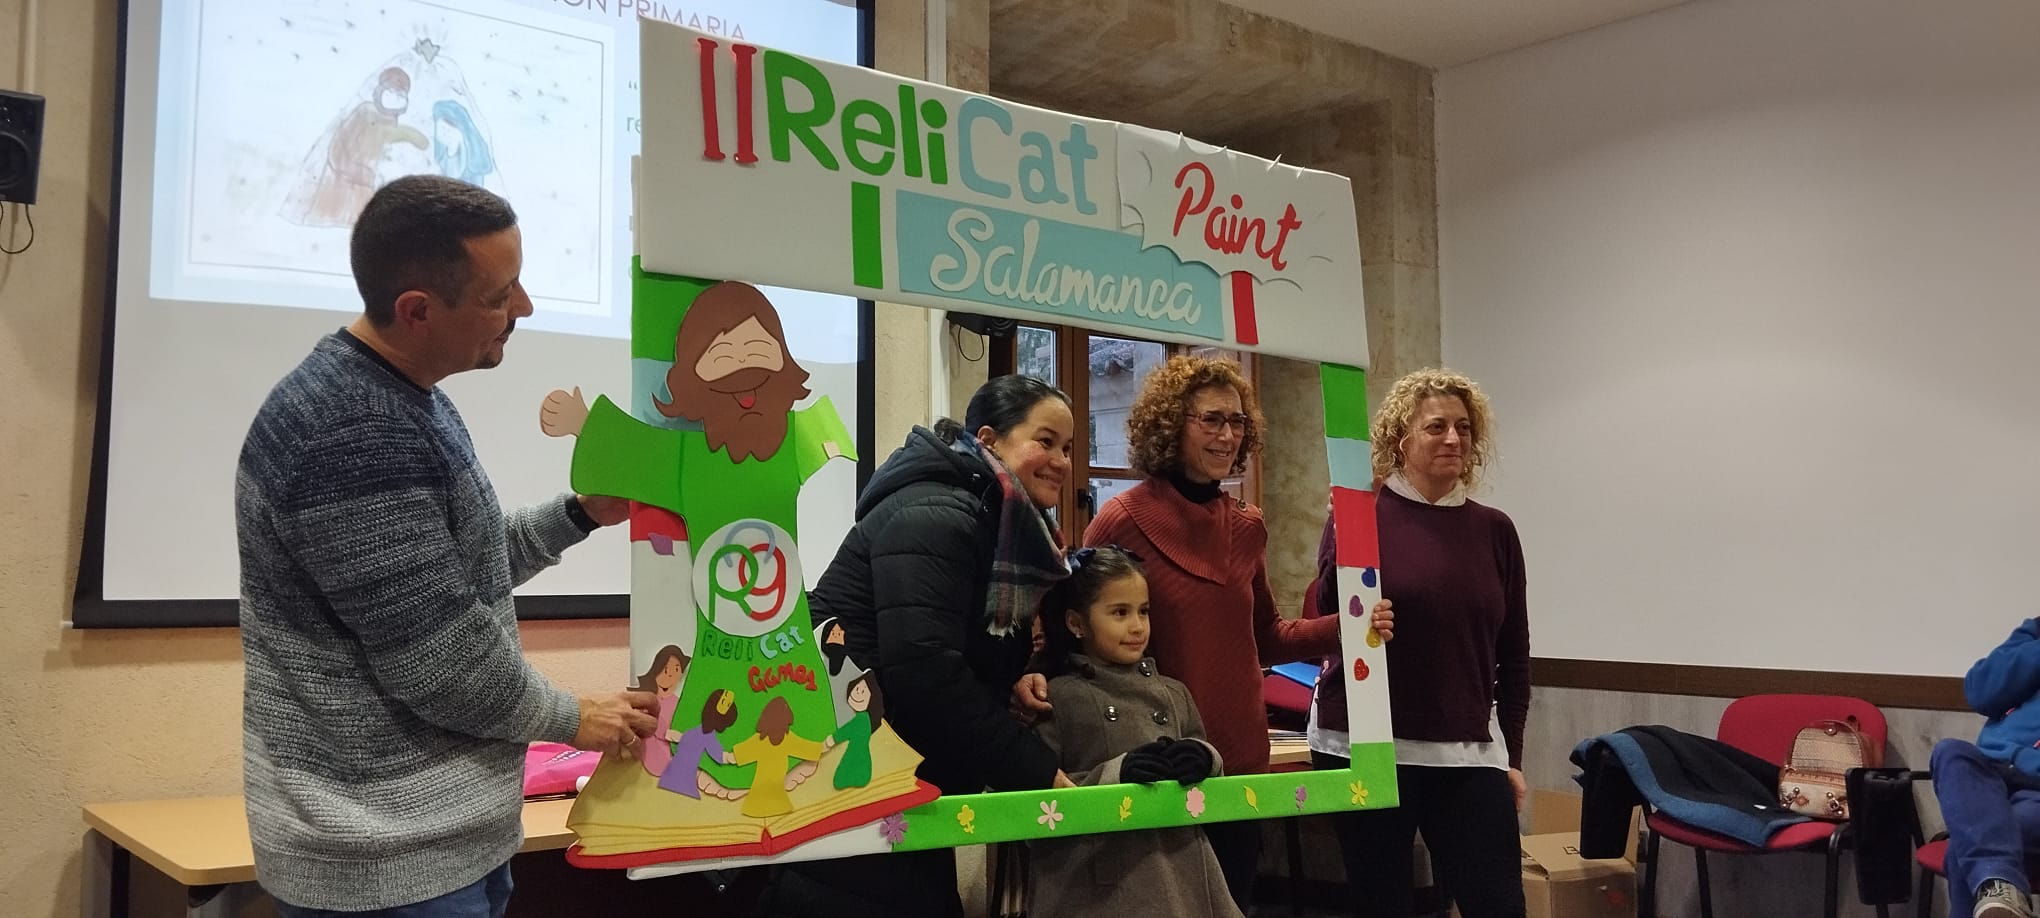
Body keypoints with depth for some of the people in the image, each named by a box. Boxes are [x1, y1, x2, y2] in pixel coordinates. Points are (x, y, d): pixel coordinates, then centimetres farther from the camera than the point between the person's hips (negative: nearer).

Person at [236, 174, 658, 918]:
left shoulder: (403, 396, 6)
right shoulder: (355, 437, -26)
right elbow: (444, 665, -24)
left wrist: (581, 514, 5)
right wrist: (572, 719, -8)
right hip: (391, 858, -9)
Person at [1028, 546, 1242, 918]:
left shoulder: (1173, 693, 10)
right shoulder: (1058, 698, -4)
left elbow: (1209, 771, 16)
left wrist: (1205, 760, -7)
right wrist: (1113, 775, -20)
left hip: (1182, 872, 5)